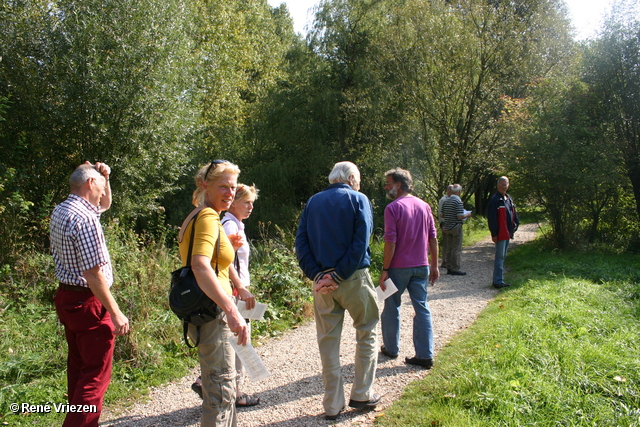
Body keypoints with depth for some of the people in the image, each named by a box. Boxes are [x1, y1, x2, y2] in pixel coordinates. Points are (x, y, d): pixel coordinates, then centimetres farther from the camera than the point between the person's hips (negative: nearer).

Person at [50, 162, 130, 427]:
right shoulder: (84, 218, -22)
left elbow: (104, 205, 26)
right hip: (88, 302, -10)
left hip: (66, 297, 10)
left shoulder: (60, 211, 8)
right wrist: (115, 313, -19)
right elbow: (93, 274, -24)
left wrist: (105, 177, 10)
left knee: (78, 366, 21)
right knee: (96, 374, -1)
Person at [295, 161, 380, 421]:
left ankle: (333, 405, 18)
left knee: (328, 341, 10)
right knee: (366, 333, 15)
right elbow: (360, 243, -14)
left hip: (322, 280, 4)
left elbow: (301, 243, 0)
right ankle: (362, 394, 22)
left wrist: (317, 275, -7)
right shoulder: (358, 199, -2)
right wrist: (339, 275, -14)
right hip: (354, 278, -3)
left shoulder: (313, 202, 10)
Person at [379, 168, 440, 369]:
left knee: (392, 307, 12)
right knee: (422, 308, 9)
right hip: (421, 267, 5)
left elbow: (391, 241, -16)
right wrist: (434, 265, 12)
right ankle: (425, 355, 10)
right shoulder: (424, 206, 6)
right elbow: (433, 238, 7)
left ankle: (391, 348, 25)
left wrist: (385, 269, -11)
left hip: (399, 267, -5)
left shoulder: (393, 208, -12)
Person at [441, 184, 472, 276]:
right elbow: (460, 216, -19)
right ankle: (455, 269, 0)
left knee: (449, 248, 11)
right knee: (456, 249, -2)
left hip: (447, 227, 7)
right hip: (456, 227, -7)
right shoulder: (458, 201, -14)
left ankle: (449, 268, 15)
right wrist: (467, 215, -1)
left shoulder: (446, 201, 7)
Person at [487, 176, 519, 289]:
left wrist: (514, 227, 12)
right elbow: (491, 217, -16)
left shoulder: (509, 199, 15)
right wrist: (494, 233, -18)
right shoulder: (495, 199, -11)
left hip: (507, 233, 9)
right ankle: (498, 281, -1)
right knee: (500, 257, -6)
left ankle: (499, 280, 21)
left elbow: (513, 214, 22)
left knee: (503, 257, 13)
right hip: (500, 234, -9)